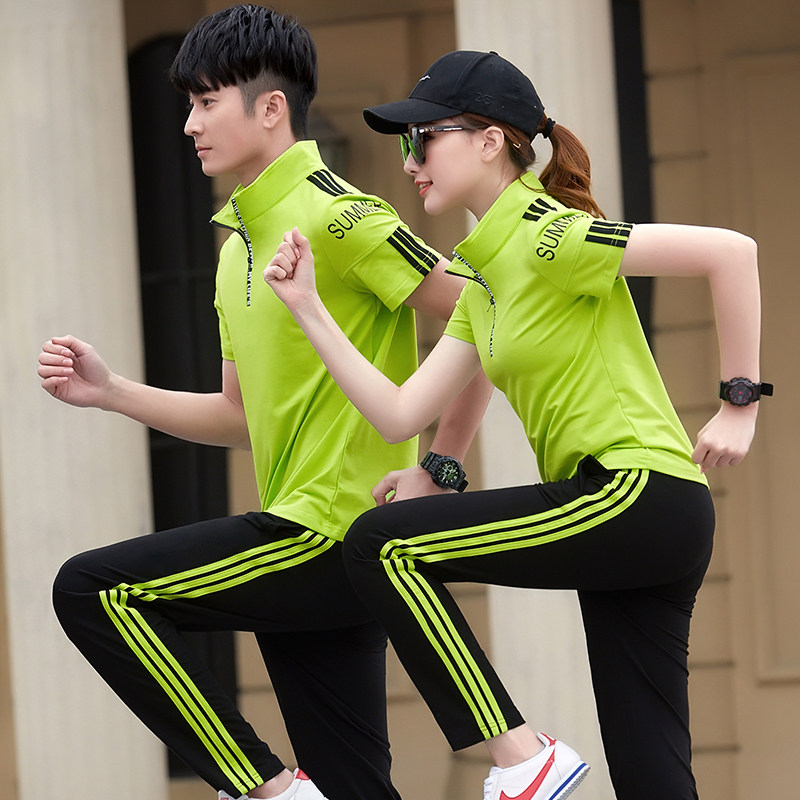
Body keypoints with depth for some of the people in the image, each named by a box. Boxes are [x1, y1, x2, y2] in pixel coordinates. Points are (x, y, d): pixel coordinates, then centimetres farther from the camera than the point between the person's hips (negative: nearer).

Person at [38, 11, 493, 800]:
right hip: (321, 555, 9)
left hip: (331, 534, -9)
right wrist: (110, 392, 13)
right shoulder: (239, 246, 17)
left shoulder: (336, 216, -11)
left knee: (91, 590, -11)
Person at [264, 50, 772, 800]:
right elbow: (399, 415, 12)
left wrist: (739, 401, -13)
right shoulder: (483, 279, 18)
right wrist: (309, 310, 8)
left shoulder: (546, 238, -10)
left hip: (640, 491, -9)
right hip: (625, 513, 9)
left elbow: (730, 251, -18)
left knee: (382, 545, -11)